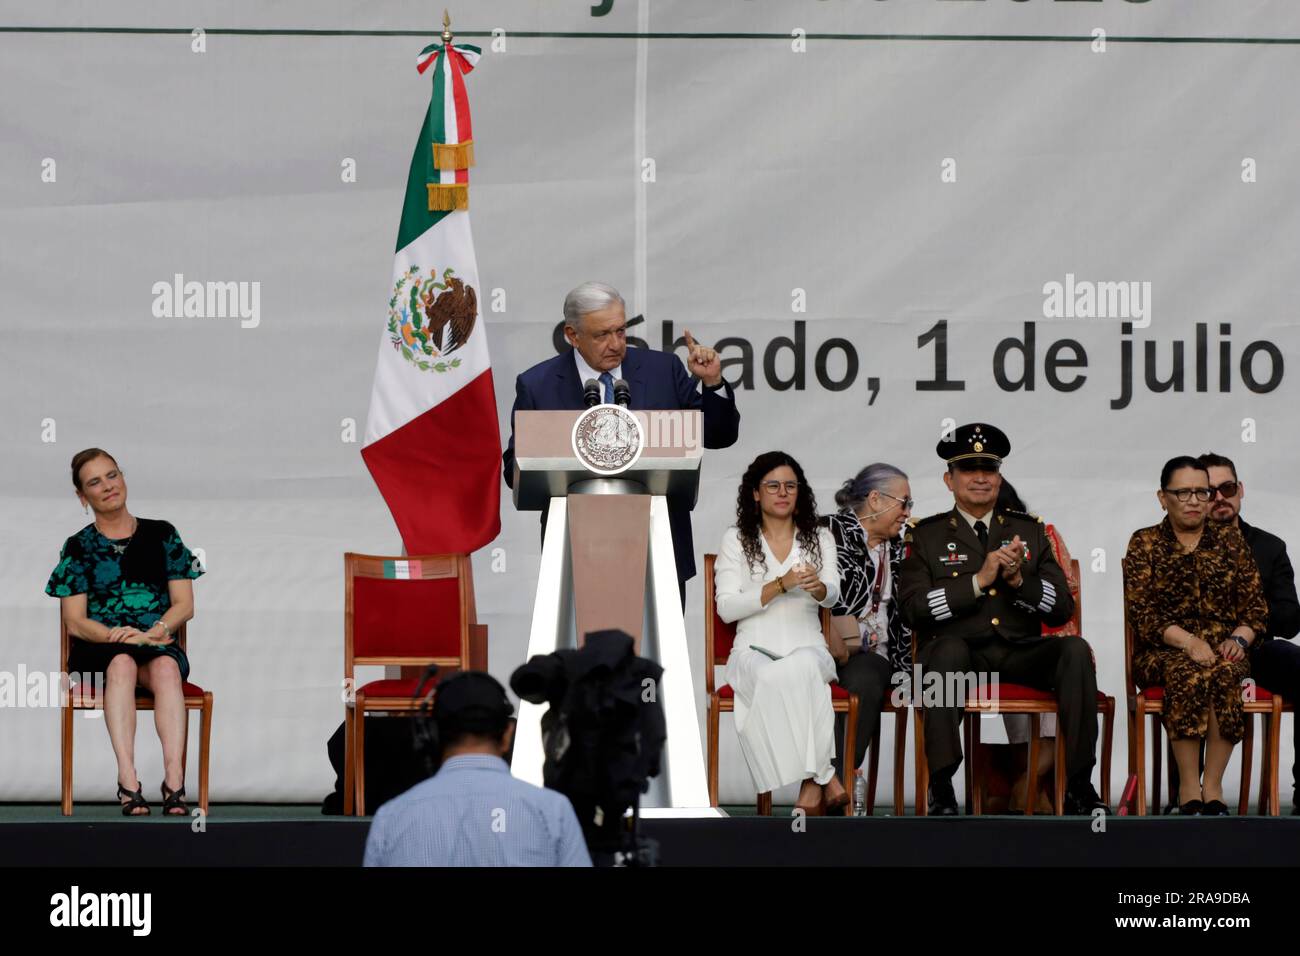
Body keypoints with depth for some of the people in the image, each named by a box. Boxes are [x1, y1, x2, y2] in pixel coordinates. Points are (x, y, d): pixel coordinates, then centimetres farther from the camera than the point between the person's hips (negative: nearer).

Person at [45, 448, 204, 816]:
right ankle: (128, 781, -49)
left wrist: (157, 631, -14)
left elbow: (184, 604, 7)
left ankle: (174, 777, -48)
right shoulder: (78, 547, 9)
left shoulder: (162, 536, 13)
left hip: (159, 645, 1)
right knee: (122, 663, -36)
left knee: (166, 666, -34)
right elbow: (75, 621, 1)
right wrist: (129, 637, -15)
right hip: (98, 651, -1)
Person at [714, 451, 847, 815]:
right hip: (754, 651, -1)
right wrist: (780, 586, -16)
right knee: (770, 678, -39)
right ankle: (824, 778, -33)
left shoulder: (820, 538, 14)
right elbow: (726, 608, -2)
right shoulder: (736, 539, 9)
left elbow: (832, 595, -3)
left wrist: (818, 587, -29)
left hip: (808, 649, 1)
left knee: (800, 667, -38)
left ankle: (811, 780, -34)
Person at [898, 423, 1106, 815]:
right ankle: (941, 788, -36)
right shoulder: (926, 535, 8)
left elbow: (1062, 609, 9)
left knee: (1076, 649, -26)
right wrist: (979, 581, -13)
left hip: (1020, 654, 3)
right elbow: (914, 609, -6)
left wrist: (1019, 579, -10)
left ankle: (1079, 786, -26)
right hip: (960, 653, -3)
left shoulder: (1029, 530, 16)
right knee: (948, 647, -37)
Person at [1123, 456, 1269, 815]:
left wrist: (1239, 639, -11)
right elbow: (1141, 612, -3)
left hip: (1223, 648, 1)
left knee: (1225, 673, -35)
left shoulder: (1230, 540, 14)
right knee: (1187, 673, -36)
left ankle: (1212, 786, -31)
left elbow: (1255, 606, 10)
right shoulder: (1144, 543, 8)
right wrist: (1188, 641, -18)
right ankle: (1188, 789, -34)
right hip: (1162, 651, -1)